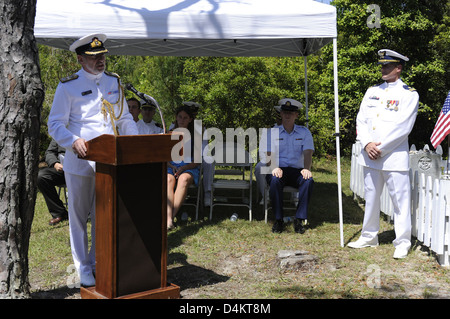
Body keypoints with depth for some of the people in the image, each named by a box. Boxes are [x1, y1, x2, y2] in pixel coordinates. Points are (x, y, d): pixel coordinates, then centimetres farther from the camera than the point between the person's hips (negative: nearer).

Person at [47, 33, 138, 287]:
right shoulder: (68, 86, -2)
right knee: (79, 216, 6)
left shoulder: (114, 82, 12)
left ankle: (97, 262, 25)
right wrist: (74, 141, -22)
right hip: (80, 162, -3)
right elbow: (55, 124, -3)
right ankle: (83, 268, 19)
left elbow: (125, 119, 17)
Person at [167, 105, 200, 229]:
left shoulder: (194, 136, 10)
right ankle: (169, 218, -49)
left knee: (184, 179, -38)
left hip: (189, 168, -1)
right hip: (171, 166, 1)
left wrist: (183, 168, -12)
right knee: (169, 179, -36)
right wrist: (172, 166, -7)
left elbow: (196, 161, 5)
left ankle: (171, 217, -45)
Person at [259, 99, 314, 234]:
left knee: (308, 180, -32)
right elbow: (267, 154, -4)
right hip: (278, 170, -1)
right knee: (275, 180, -36)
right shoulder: (271, 132, 9)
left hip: (297, 171, 1)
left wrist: (306, 168, -23)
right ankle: (278, 220, -24)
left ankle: (299, 220, -24)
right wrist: (274, 167, -26)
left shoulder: (304, 132, 12)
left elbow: (308, 153, -2)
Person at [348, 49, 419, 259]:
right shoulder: (372, 92, 14)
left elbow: (403, 127, -11)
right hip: (370, 156, 5)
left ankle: (402, 243, 8)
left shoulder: (409, 94, -2)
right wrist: (367, 144, -9)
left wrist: (380, 147, -14)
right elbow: (361, 120, 8)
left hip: (394, 157, -5)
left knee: (400, 200, -1)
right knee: (371, 198, 13)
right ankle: (369, 237, 26)